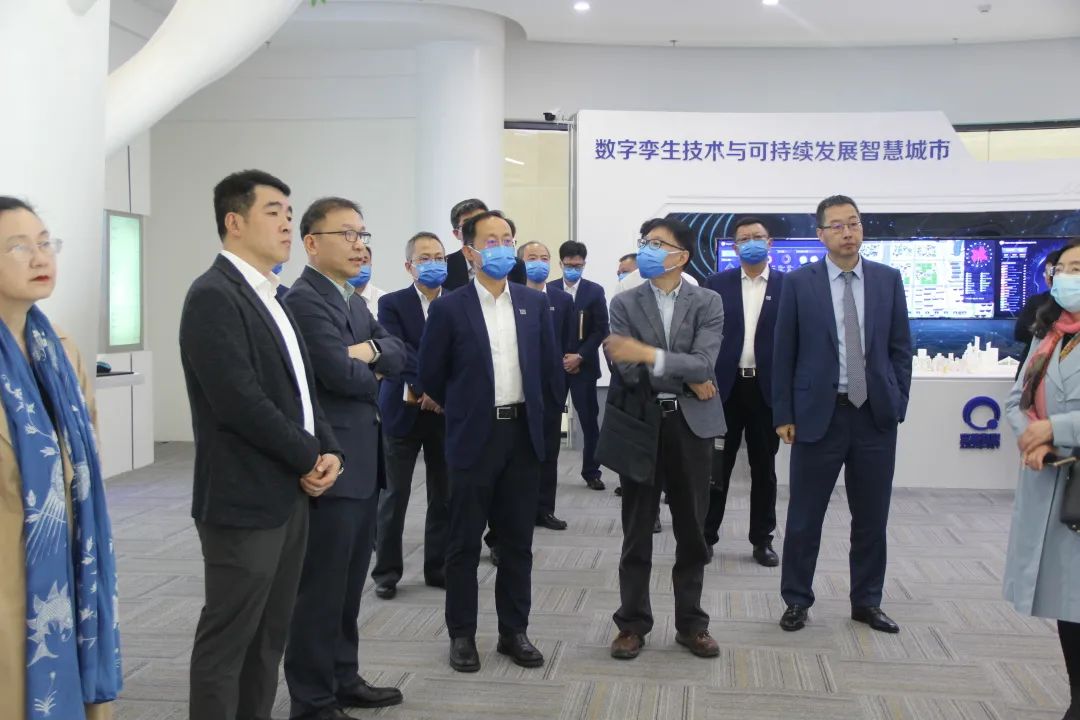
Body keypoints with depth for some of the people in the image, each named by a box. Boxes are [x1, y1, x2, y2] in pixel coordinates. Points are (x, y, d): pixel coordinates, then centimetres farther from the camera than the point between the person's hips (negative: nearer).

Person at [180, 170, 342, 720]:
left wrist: (328, 452, -1)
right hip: (243, 499, -9)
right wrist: (311, 458, -11)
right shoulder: (214, 295, -14)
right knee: (227, 641, 2)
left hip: (289, 494, 9)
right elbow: (239, 401, -22)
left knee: (269, 637, 15)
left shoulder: (273, 298, 15)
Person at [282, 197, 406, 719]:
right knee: (320, 589, 1)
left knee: (348, 584, 18)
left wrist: (371, 350, -13)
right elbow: (339, 373, -22)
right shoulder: (304, 299, -15)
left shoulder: (355, 302, 16)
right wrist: (373, 375, -2)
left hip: (362, 463, 9)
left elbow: (398, 355, 7)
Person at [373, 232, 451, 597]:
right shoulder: (392, 303, 0)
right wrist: (425, 387, -23)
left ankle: (437, 566, 21)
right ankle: (387, 570, 15)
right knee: (394, 495, 5)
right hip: (404, 411, -2)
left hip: (448, 411, 2)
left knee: (444, 496, 9)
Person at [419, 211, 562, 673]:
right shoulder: (449, 308, -5)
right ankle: (462, 635, 17)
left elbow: (550, 366, 12)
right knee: (465, 542, 6)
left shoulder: (534, 304, 6)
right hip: (473, 437, -3)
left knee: (517, 542, 10)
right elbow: (431, 375, 1)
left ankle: (514, 631, 22)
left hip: (524, 434, 3)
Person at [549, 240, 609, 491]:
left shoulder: (595, 291, 2)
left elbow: (601, 330, -2)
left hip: (584, 365, 0)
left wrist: (580, 356, -10)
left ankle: (591, 472, 13)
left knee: (589, 421, 3)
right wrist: (559, 357, -6)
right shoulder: (548, 290, 3)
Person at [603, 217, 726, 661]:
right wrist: (685, 379, -10)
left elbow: (704, 363, -13)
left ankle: (691, 623, 22)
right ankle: (632, 623, 17)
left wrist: (650, 354, -24)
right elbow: (627, 369, -8)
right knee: (637, 531, 6)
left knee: (691, 530, 9)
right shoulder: (625, 304, 2)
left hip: (691, 425, 0)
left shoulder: (708, 303, 2)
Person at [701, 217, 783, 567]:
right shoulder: (716, 283, 3)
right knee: (717, 465, 6)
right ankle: (706, 535, 17)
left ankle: (762, 539, 20)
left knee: (764, 466, 9)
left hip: (768, 387, 0)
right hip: (724, 385, 0)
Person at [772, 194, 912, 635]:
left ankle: (867, 602, 25)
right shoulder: (799, 283, -1)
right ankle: (797, 601, 19)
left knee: (872, 516, 10)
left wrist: (898, 405, 1)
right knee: (805, 516, 5)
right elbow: (784, 353, 0)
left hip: (875, 414, 2)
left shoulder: (888, 279, 5)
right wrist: (783, 415, -4)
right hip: (819, 413, -2)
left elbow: (900, 348, 8)